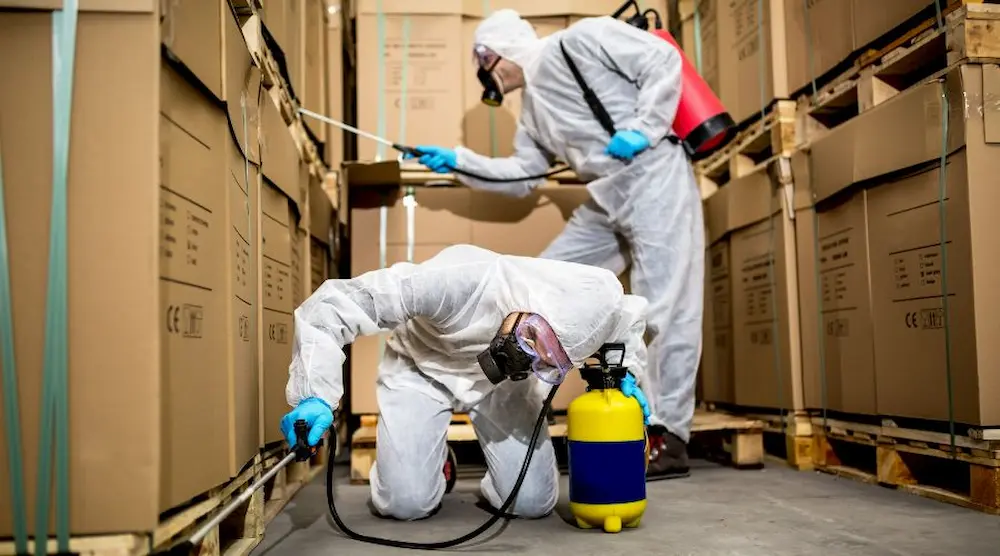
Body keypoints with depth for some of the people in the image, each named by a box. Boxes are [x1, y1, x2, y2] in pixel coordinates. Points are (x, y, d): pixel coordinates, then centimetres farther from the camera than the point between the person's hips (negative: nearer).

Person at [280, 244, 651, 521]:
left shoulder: (582, 314, -29)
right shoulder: (462, 282, -43)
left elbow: (629, 314, 0)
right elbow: (336, 302, -38)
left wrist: (625, 371, -15)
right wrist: (315, 394, -45)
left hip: (500, 381, 3)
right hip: (422, 369, -2)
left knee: (533, 504, -12)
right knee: (407, 504, -17)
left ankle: (496, 478, 24)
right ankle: (433, 463, 19)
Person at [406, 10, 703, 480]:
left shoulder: (582, 40, -2)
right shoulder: (533, 108, 21)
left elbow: (663, 59, -7)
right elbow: (520, 176, 22)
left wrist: (643, 129, -15)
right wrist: (457, 161, 16)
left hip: (655, 182, -9)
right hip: (607, 200, 9)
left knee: (665, 309, -8)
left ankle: (669, 439, -2)